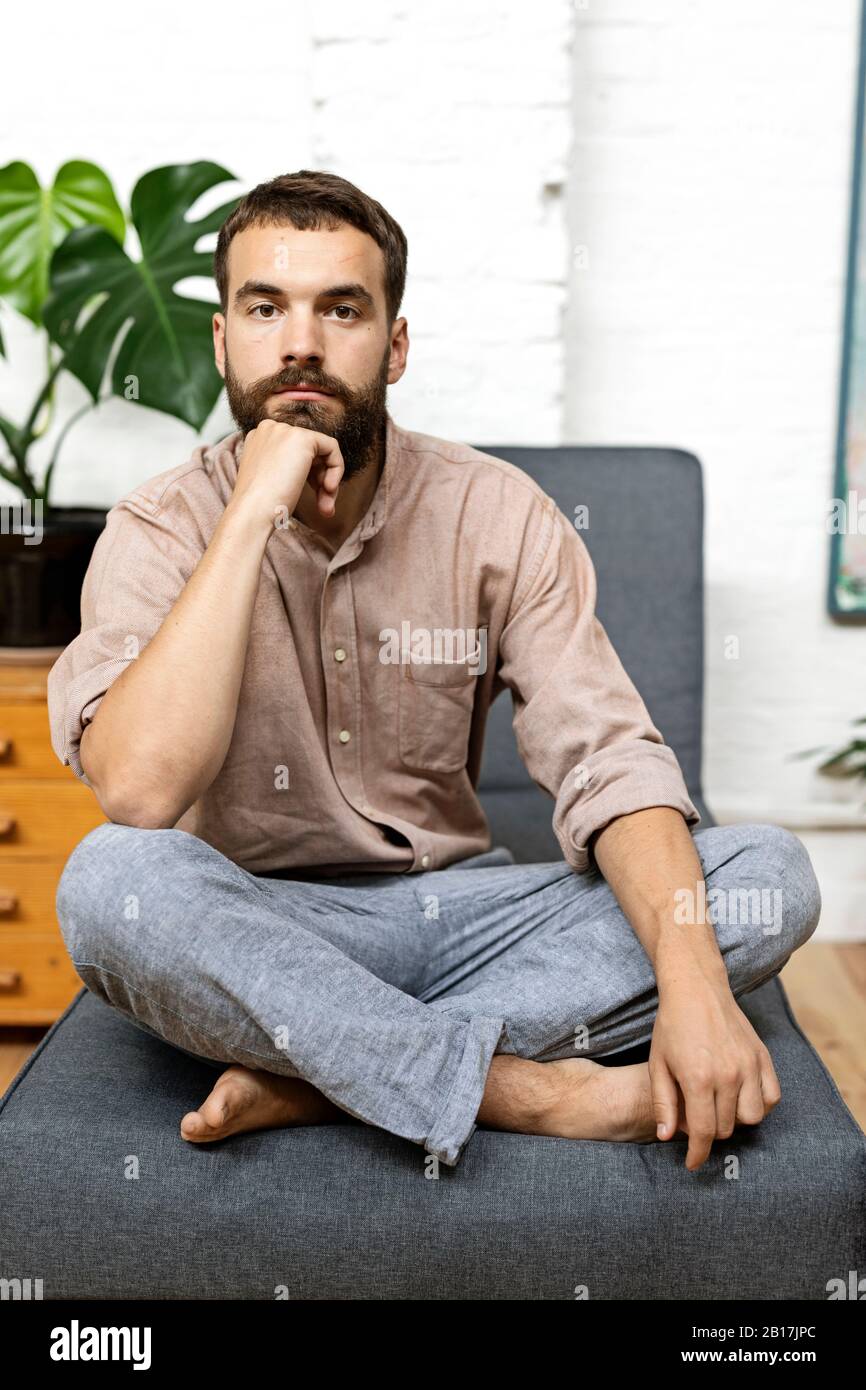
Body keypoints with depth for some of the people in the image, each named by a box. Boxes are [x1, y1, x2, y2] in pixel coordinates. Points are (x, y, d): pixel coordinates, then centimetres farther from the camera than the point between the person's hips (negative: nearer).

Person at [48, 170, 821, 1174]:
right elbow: (138, 792, -26)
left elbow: (608, 762, -12)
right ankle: (529, 1090, -25)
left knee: (770, 874, -17)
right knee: (110, 878, -34)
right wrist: (252, 512, -25)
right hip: (256, 931, -2)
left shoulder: (496, 514, -4)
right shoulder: (162, 527, -8)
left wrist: (693, 985, -28)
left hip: (459, 905, 3)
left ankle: (313, 1081, -23)